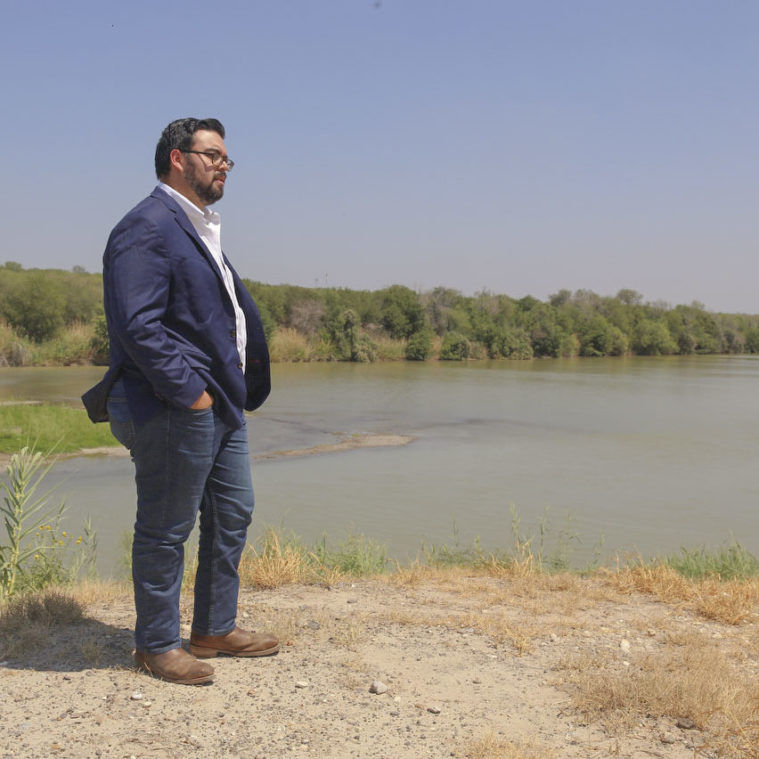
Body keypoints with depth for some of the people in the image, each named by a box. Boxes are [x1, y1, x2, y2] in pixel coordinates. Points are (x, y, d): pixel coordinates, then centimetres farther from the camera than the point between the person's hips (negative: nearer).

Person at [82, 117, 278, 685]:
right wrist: (189, 392, -20)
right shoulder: (147, 228, -13)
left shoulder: (201, 229, 18)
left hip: (220, 404, 10)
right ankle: (157, 645, 18)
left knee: (233, 515, 16)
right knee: (165, 530, 3)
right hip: (176, 409, -10)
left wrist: (238, 387, 14)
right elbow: (136, 325, -23)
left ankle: (216, 629, 30)